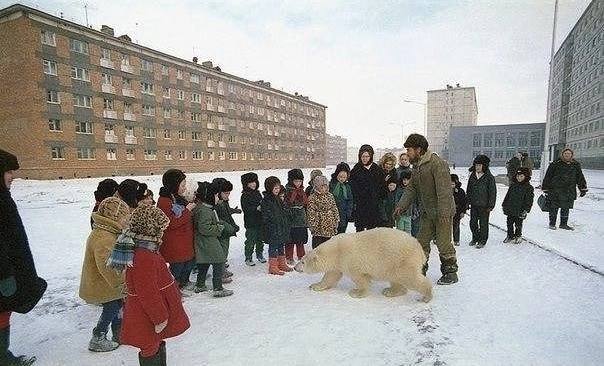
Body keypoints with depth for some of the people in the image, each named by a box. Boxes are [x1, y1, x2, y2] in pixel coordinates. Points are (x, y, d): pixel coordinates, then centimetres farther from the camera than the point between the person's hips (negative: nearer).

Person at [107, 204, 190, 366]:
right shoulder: (145, 259, -31)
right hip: (149, 321, -10)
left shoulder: (140, 251, 4)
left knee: (157, 345, 25)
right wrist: (160, 318, -18)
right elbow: (148, 294, -28)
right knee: (151, 351, 8)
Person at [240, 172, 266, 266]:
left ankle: (259, 255, 32)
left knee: (260, 239, 15)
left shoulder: (257, 193, 11)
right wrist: (256, 208, -23)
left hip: (260, 221, 6)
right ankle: (248, 258, 12)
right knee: (250, 241, -1)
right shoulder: (245, 196, -9)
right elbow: (246, 209, -17)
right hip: (250, 223, -6)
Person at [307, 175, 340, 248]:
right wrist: (313, 225, -12)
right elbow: (311, 213, -9)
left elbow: (335, 209, 13)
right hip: (319, 228, -5)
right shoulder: (312, 198, -8)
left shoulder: (330, 196, 7)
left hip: (330, 227, 5)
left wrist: (336, 220, 9)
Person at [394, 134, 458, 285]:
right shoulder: (416, 167, 9)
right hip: (427, 212, 8)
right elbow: (411, 190, 9)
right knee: (421, 241, 11)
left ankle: (450, 272, 16)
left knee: (443, 243, -1)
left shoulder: (437, 164, -19)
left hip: (442, 212, -8)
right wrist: (401, 206, -2)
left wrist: (444, 213, -28)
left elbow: (444, 190, -25)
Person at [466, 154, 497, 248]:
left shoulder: (489, 177, -10)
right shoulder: (472, 175, 5)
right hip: (473, 205, 5)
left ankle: (482, 241, 20)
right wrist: (468, 201, 10)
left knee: (483, 224, 6)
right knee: (473, 223, 12)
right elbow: (469, 190, 14)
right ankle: (475, 238, 30)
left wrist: (490, 206, -9)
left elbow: (493, 192, -7)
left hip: (484, 205, -5)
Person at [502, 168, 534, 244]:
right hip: (510, 210, 4)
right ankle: (510, 236, 27)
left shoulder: (528, 187, -5)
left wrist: (526, 210, -13)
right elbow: (507, 196, 15)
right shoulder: (513, 185, 8)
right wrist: (504, 205, 14)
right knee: (509, 223, 12)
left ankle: (518, 236, 26)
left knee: (518, 224, 7)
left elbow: (529, 200, -7)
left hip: (520, 211, -4)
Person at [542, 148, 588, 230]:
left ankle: (564, 224, 24)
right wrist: (545, 188, -1)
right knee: (554, 207, 2)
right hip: (555, 190, -4)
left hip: (569, 192, 4)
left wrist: (583, 189, 13)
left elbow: (580, 177, 16)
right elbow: (548, 176, -2)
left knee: (566, 208, 12)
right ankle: (552, 224, 13)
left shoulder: (576, 165, 9)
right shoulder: (555, 164, -4)